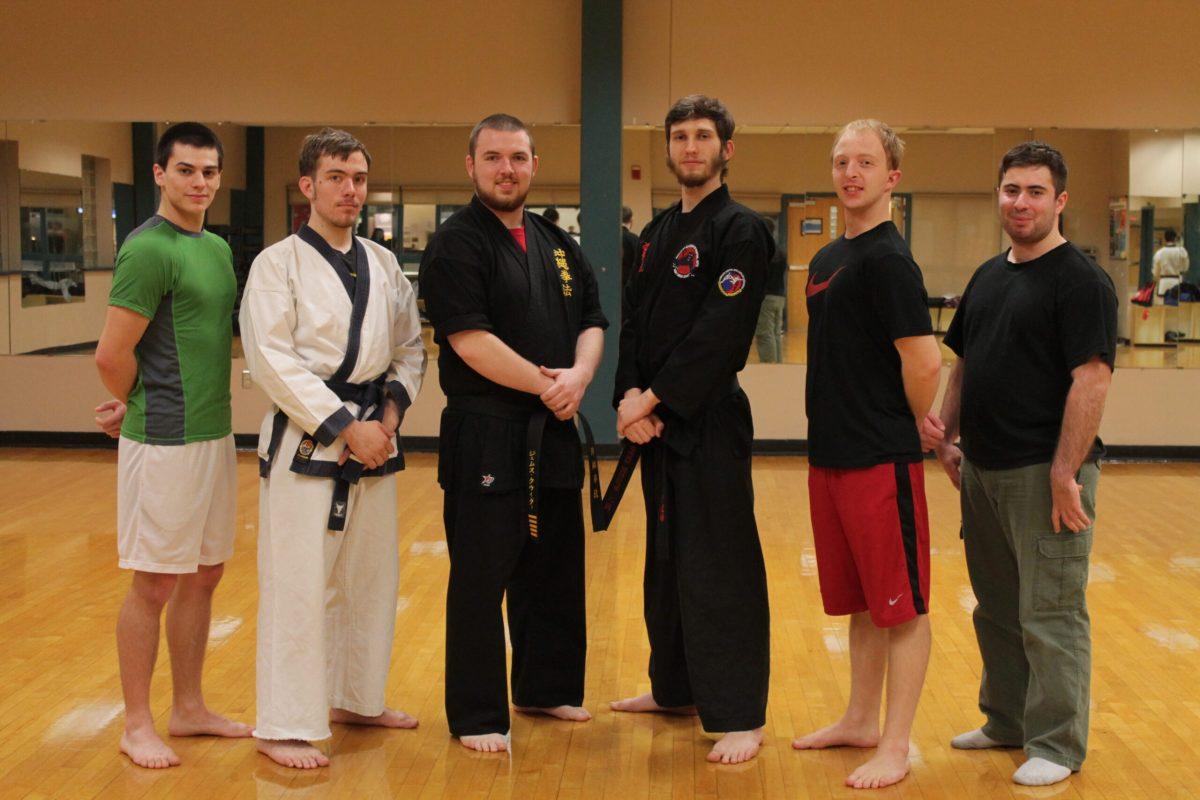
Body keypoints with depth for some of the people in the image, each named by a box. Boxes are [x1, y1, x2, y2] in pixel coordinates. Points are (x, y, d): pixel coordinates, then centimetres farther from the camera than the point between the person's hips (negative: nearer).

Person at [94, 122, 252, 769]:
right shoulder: (148, 249, -15)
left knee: (204, 576, 14)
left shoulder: (218, 248, 11)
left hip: (215, 433, 8)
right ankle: (137, 725, 14)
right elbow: (111, 355, -17)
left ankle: (188, 709, 27)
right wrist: (141, 407, 1)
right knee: (154, 584, 2)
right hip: (164, 442, -8)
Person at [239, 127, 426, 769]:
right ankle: (282, 726, 2)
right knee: (297, 584, -7)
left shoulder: (383, 263, 12)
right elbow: (273, 360, -14)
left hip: (373, 437, 6)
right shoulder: (278, 264, -6)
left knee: (369, 577, 14)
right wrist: (346, 426, -16)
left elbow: (410, 347, 15)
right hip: (305, 441, -6)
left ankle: (355, 698, 30)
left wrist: (391, 413, -2)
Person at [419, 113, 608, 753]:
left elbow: (591, 321, 12)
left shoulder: (558, 244, 14)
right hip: (485, 435, -7)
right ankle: (476, 716, 10)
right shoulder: (456, 244, -8)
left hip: (553, 434, 7)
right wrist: (545, 385, -14)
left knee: (553, 568, 16)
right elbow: (469, 339, -18)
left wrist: (578, 376, -9)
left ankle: (545, 688, 32)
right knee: (481, 578, -1)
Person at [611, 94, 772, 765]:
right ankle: (675, 688, 31)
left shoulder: (740, 231, -10)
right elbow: (634, 323, 11)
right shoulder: (658, 233, 16)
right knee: (667, 558, 17)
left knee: (720, 568, -7)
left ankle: (741, 716, 0)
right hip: (658, 424, 9)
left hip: (710, 422, -8)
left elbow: (718, 336, -18)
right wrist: (630, 395, -6)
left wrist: (652, 400, -17)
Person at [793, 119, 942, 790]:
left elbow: (924, 363, -21)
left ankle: (895, 748, 8)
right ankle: (862, 721, 31)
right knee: (861, 600, 18)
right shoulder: (828, 257, 14)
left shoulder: (888, 259, -14)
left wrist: (904, 432, -5)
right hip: (832, 455, 9)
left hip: (882, 461, -9)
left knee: (902, 605, 1)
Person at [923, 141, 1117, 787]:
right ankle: (1008, 720, 32)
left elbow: (1091, 379, -18)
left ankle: (1057, 745, 11)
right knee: (996, 607, 18)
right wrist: (948, 437, 11)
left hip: (1045, 471, -8)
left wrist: (1065, 474, -22)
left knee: (1050, 614, -1)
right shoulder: (988, 276, 13)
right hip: (984, 469, 8)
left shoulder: (1081, 281, -11)